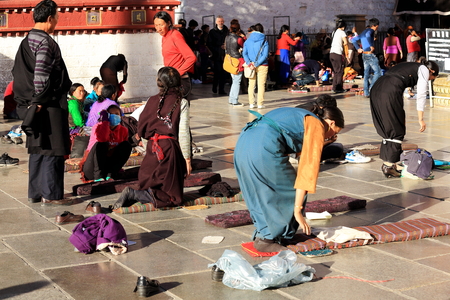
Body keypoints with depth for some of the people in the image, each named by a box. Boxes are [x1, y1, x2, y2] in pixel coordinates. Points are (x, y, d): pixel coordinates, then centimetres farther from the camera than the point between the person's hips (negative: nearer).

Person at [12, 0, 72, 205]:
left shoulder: (26, 42, 14)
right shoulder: (45, 42, -14)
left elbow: (17, 73, 16)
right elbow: (41, 74, -22)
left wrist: (27, 101, 16)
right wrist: (40, 100, -13)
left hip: (33, 107, 9)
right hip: (50, 106, -9)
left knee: (37, 150, 14)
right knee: (53, 151, -4)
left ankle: (35, 193, 20)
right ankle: (51, 195, -1)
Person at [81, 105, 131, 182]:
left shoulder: (123, 130, 3)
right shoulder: (98, 127, -9)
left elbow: (124, 149, 7)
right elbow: (102, 139, -32)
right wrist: (105, 120, -22)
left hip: (108, 166, 4)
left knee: (127, 145, -10)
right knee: (101, 144, -29)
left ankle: (110, 175, -18)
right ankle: (98, 176, -30)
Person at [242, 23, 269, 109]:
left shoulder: (247, 41, 3)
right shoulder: (264, 41, -5)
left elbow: (244, 53, -6)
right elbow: (265, 55, -14)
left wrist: (249, 63, -13)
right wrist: (256, 64, -14)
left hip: (251, 65, 2)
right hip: (262, 66, -2)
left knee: (251, 84, 10)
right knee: (261, 85, 3)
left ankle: (251, 103, 9)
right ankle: (260, 103, 3)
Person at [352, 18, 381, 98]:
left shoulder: (363, 32, 20)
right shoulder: (371, 30, -6)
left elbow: (353, 40, 23)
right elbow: (368, 35, -30)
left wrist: (358, 48, 14)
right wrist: (371, 46, -26)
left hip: (364, 55, 9)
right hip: (370, 54, -9)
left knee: (366, 74, 9)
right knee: (378, 72, -3)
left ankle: (366, 93, 8)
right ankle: (371, 88, -11)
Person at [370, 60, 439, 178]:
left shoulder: (407, 67, 34)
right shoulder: (424, 69, 12)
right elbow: (421, 95, 3)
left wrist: (400, 116, 33)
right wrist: (421, 119, 6)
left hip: (376, 89, 8)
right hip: (390, 92, -8)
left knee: (386, 128, 17)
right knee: (397, 130, 2)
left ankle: (386, 162, 22)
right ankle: (389, 166, 1)